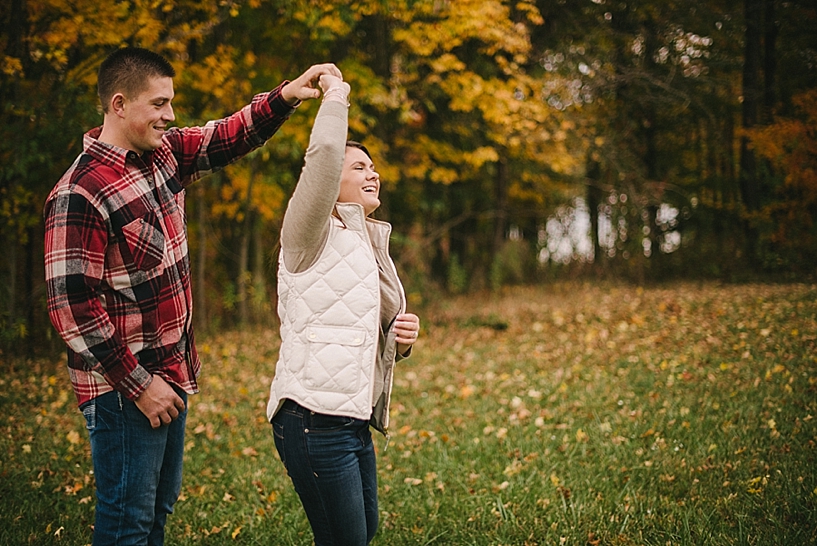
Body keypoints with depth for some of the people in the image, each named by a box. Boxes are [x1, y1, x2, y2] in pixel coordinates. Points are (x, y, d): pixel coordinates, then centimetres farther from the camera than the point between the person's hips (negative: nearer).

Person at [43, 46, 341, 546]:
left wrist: (286, 95, -3)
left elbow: (231, 136, 16)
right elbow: (71, 303, -22)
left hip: (171, 374, 9)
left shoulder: (164, 153, 4)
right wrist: (137, 384, -20)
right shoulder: (79, 195, -20)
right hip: (124, 389, -9)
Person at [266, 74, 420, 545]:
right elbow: (324, 155, -25)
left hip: (355, 419, 9)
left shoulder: (371, 246, 18)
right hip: (316, 419, -9)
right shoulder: (313, 238, -7)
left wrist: (402, 336, 5)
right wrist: (335, 97, -8)